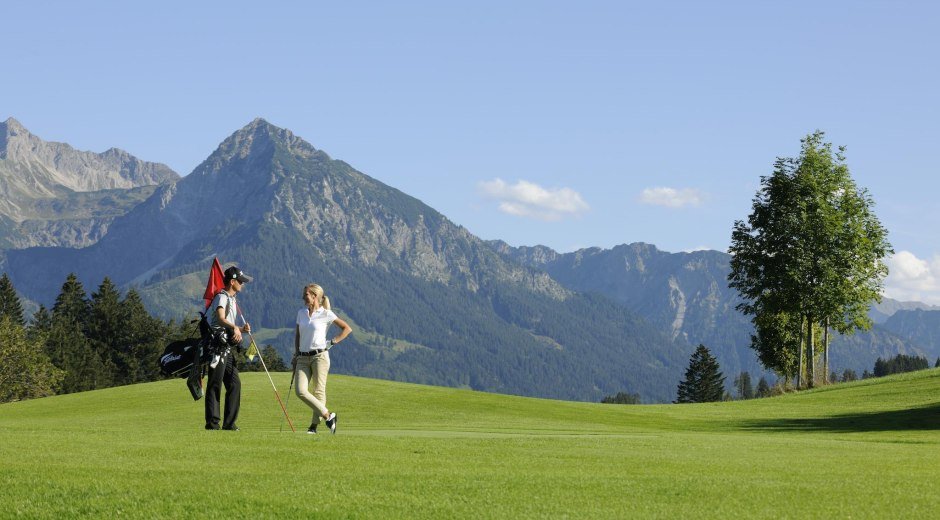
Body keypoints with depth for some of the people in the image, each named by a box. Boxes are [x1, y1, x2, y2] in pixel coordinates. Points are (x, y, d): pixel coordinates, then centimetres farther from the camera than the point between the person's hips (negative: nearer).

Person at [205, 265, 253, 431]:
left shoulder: (232, 300, 22)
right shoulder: (221, 298, -9)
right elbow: (220, 319, -28)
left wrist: (242, 329, 9)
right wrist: (234, 328, -45)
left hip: (227, 348, 10)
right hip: (217, 347, -10)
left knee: (235, 384, 7)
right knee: (215, 385, -7)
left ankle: (229, 423, 10)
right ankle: (212, 423, -7)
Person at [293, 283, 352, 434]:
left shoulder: (326, 314, -1)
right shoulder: (301, 313, 13)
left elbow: (347, 329, 4)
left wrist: (333, 342, -4)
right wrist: (296, 354, 16)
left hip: (319, 356, -5)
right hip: (303, 358, 5)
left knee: (319, 391, -6)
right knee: (300, 391, -10)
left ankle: (314, 425, 1)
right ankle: (328, 415, -3)